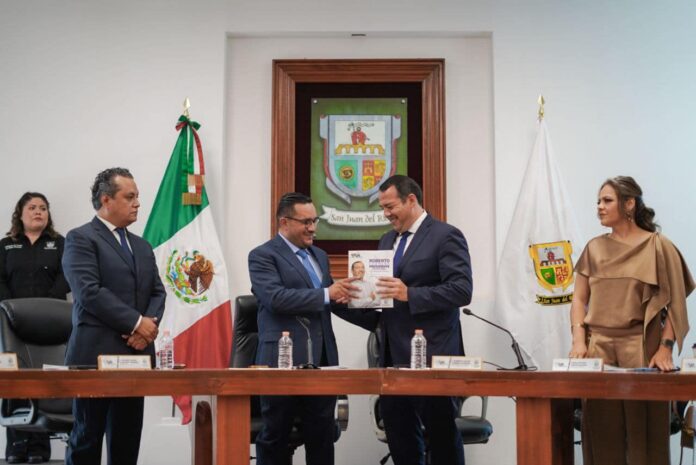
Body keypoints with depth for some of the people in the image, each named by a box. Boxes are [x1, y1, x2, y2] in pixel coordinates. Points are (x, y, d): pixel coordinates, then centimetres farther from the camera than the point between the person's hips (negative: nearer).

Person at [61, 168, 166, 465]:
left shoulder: (142, 246, 19)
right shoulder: (81, 238, -4)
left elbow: (157, 292, 14)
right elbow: (89, 291, -15)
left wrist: (149, 323, -7)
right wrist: (136, 323, -15)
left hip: (136, 353, 7)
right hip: (96, 354, -6)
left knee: (127, 440, 8)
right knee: (87, 437, -1)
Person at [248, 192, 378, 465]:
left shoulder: (319, 256, 18)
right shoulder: (263, 256, -5)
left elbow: (333, 301, 20)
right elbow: (275, 297, -20)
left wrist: (377, 320, 9)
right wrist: (326, 294, -22)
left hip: (322, 360, 7)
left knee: (322, 437, 10)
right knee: (275, 437, 5)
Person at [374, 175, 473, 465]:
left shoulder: (446, 236, -7)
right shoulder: (387, 240, 17)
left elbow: (462, 290, -16)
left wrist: (409, 294, -23)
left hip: (431, 354, -7)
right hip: (394, 354, 7)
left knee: (442, 434, 2)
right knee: (398, 432, 11)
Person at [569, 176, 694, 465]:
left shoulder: (658, 247, 2)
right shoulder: (594, 248, 13)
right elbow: (579, 300, 11)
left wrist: (665, 347, -14)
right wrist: (578, 341, -4)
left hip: (641, 349, -3)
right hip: (599, 349, 3)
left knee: (643, 431, -1)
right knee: (602, 434, 3)